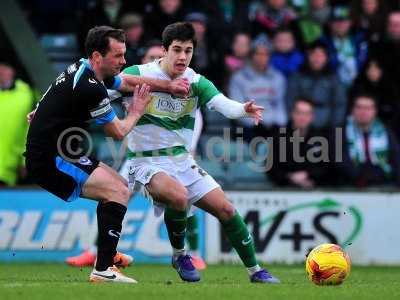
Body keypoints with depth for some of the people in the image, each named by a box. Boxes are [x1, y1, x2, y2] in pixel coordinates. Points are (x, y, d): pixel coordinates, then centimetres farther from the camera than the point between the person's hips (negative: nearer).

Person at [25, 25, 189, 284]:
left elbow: (130, 81, 24)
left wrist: (169, 85, 16)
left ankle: (108, 254, 28)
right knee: (119, 192, -17)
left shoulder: (84, 69, 7)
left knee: (121, 186, 19)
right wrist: (136, 113, 9)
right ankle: (103, 270, -20)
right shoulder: (91, 88, -23)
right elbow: (118, 132, -9)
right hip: (50, 161, -10)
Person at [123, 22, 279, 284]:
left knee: (225, 208, -2)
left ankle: (255, 271, 14)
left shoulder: (196, 82, -2)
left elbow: (223, 104, -18)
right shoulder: (139, 75, -11)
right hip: (147, 162, -5)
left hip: (183, 160, 5)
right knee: (179, 196, -33)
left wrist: (244, 110, -41)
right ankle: (179, 255, -6)